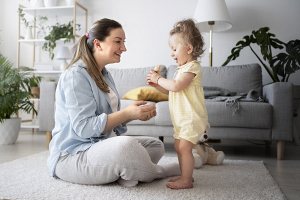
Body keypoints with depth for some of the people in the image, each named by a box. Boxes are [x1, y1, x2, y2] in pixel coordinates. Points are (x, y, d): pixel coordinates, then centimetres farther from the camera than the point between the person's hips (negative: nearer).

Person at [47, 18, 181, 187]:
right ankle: (158, 172, -5)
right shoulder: (75, 75, -15)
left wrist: (137, 114, -5)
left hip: (99, 147, 9)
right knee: (126, 145, -36)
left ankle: (123, 174, -17)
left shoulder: (104, 74, 14)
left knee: (156, 145, 6)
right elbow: (83, 127, -24)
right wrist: (127, 113, -27)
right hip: (71, 156, -9)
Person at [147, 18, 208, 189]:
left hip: (192, 117, -10)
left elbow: (176, 86, -26)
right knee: (179, 147, 14)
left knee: (184, 148, -9)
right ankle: (186, 175, 26)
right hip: (183, 118, 10)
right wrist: (156, 84, 8)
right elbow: (171, 91, 21)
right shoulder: (183, 68, 18)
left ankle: (186, 181, 1)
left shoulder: (192, 67, -14)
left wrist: (159, 79, -13)